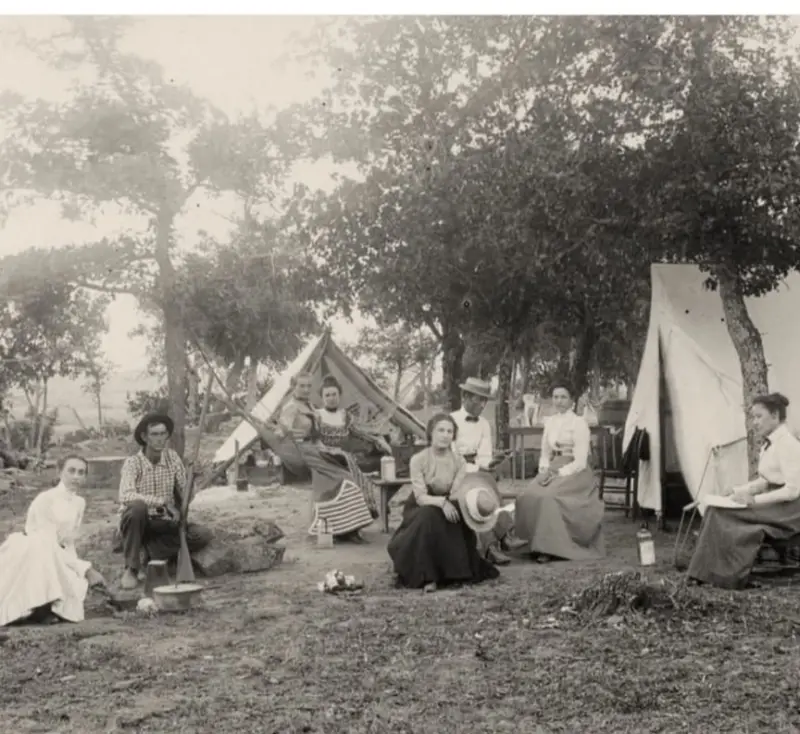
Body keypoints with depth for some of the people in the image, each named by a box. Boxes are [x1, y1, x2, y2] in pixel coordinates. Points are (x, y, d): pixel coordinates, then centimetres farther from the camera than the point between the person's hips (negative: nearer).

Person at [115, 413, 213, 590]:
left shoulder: (172, 457, -1)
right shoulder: (133, 462, -14)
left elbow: (184, 491, 1)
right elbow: (125, 496, -31)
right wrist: (163, 501, -35)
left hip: (163, 525, 4)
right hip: (137, 524, -4)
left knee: (203, 535, -18)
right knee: (137, 507, -37)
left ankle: (142, 553, -14)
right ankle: (131, 568, -23)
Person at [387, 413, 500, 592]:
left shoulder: (459, 461, -4)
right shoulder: (418, 460, -14)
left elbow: (457, 495, -12)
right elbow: (420, 497, -21)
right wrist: (441, 502, -40)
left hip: (448, 508, 4)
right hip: (420, 510, -4)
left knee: (461, 517, -26)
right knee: (429, 517, -35)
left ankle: (457, 572, -6)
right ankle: (427, 577, -30)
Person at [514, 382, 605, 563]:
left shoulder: (579, 423, -4)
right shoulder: (549, 422, 15)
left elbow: (581, 461, -10)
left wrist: (558, 473, -19)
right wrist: (544, 471, -4)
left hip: (574, 472, -5)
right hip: (552, 471, 6)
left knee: (548, 497, -33)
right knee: (527, 496, -23)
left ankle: (550, 548, -26)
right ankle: (537, 542, -13)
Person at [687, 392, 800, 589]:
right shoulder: (769, 444, 15)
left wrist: (755, 500, -23)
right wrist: (737, 490, 5)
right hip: (773, 504, 9)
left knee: (722, 514, -20)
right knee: (714, 509, -8)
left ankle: (727, 578, -9)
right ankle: (707, 574, -11)